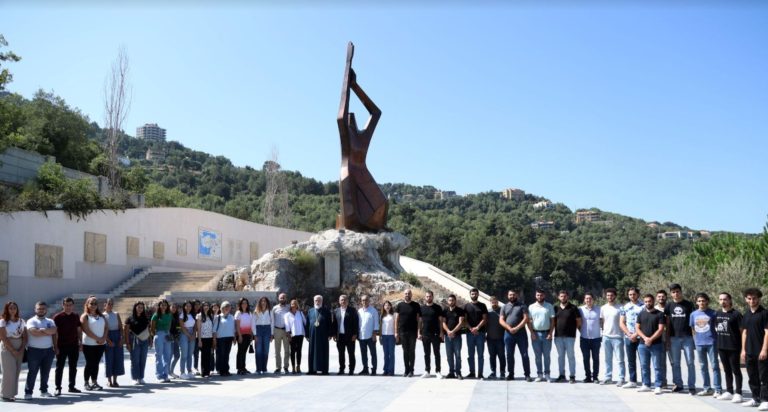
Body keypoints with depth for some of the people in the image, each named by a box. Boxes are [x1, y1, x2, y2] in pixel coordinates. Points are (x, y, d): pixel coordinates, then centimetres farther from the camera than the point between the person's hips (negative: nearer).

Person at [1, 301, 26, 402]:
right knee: (9, 372, -5)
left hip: (19, 350, 4)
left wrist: (21, 350, -4)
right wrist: (13, 350, -12)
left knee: (17, 372, 4)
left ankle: (12, 393, 13)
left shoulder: (21, 321, 9)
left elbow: (25, 337, 8)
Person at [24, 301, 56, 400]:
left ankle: (44, 390, 21)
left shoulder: (50, 321, 12)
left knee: (45, 372, 11)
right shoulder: (31, 321, -2)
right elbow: (35, 332, -19)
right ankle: (28, 392, 3)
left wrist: (43, 330, -17)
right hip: (34, 350, -4)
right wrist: (49, 332, -9)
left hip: (48, 350, 5)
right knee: (32, 372, -2)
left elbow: (54, 330, -8)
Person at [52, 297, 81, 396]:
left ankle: (72, 386, 19)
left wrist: (80, 343, 9)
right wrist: (55, 346, -12)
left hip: (74, 346, 4)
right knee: (59, 367, 0)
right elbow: (54, 332, -7)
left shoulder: (76, 317, 7)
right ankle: (58, 388, 5)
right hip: (61, 346, -4)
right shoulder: (57, 317, -6)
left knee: (73, 367, 10)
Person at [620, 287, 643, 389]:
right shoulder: (625, 307, 11)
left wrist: (636, 334, -13)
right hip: (628, 337, 4)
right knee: (631, 360, 9)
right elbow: (621, 323, 8)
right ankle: (632, 381, 16)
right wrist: (629, 334, -5)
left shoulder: (643, 306, -2)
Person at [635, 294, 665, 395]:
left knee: (657, 367, -3)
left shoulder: (659, 314, -1)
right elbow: (638, 328, 8)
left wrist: (651, 339, -14)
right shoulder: (641, 314, 12)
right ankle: (646, 385, 17)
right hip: (642, 344, 4)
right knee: (644, 366, 9)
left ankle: (658, 386, 0)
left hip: (656, 344, -4)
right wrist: (645, 338, -9)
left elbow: (661, 329, -8)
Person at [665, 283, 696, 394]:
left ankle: (692, 386, 3)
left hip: (687, 337, -2)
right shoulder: (669, 305, 7)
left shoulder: (688, 304, 1)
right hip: (674, 338, 2)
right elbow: (668, 322, 10)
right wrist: (667, 337, 5)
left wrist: (695, 335, -3)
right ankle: (678, 384, 16)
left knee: (690, 362, -1)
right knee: (675, 363, 7)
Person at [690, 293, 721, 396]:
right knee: (703, 366, 11)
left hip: (711, 342, -4)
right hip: (699, 344, 4)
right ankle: (707, 388, 20)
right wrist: (695, 340, 10)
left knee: (714, 366, -3)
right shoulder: (693, 314, 8)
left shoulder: (712, 313, -3)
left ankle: (718, 389, 0)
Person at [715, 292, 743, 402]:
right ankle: (729, 392, 23)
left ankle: (738, 393, 8)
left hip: (733, 347, -6)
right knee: (727, 370, 14)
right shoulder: (717, 314, 9)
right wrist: (716, 343, 10)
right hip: (721, 346, 6)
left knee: (736, 370, 1)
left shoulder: (736, 314, -8)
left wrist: (743, 347, -12)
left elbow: (742, 331, -8)